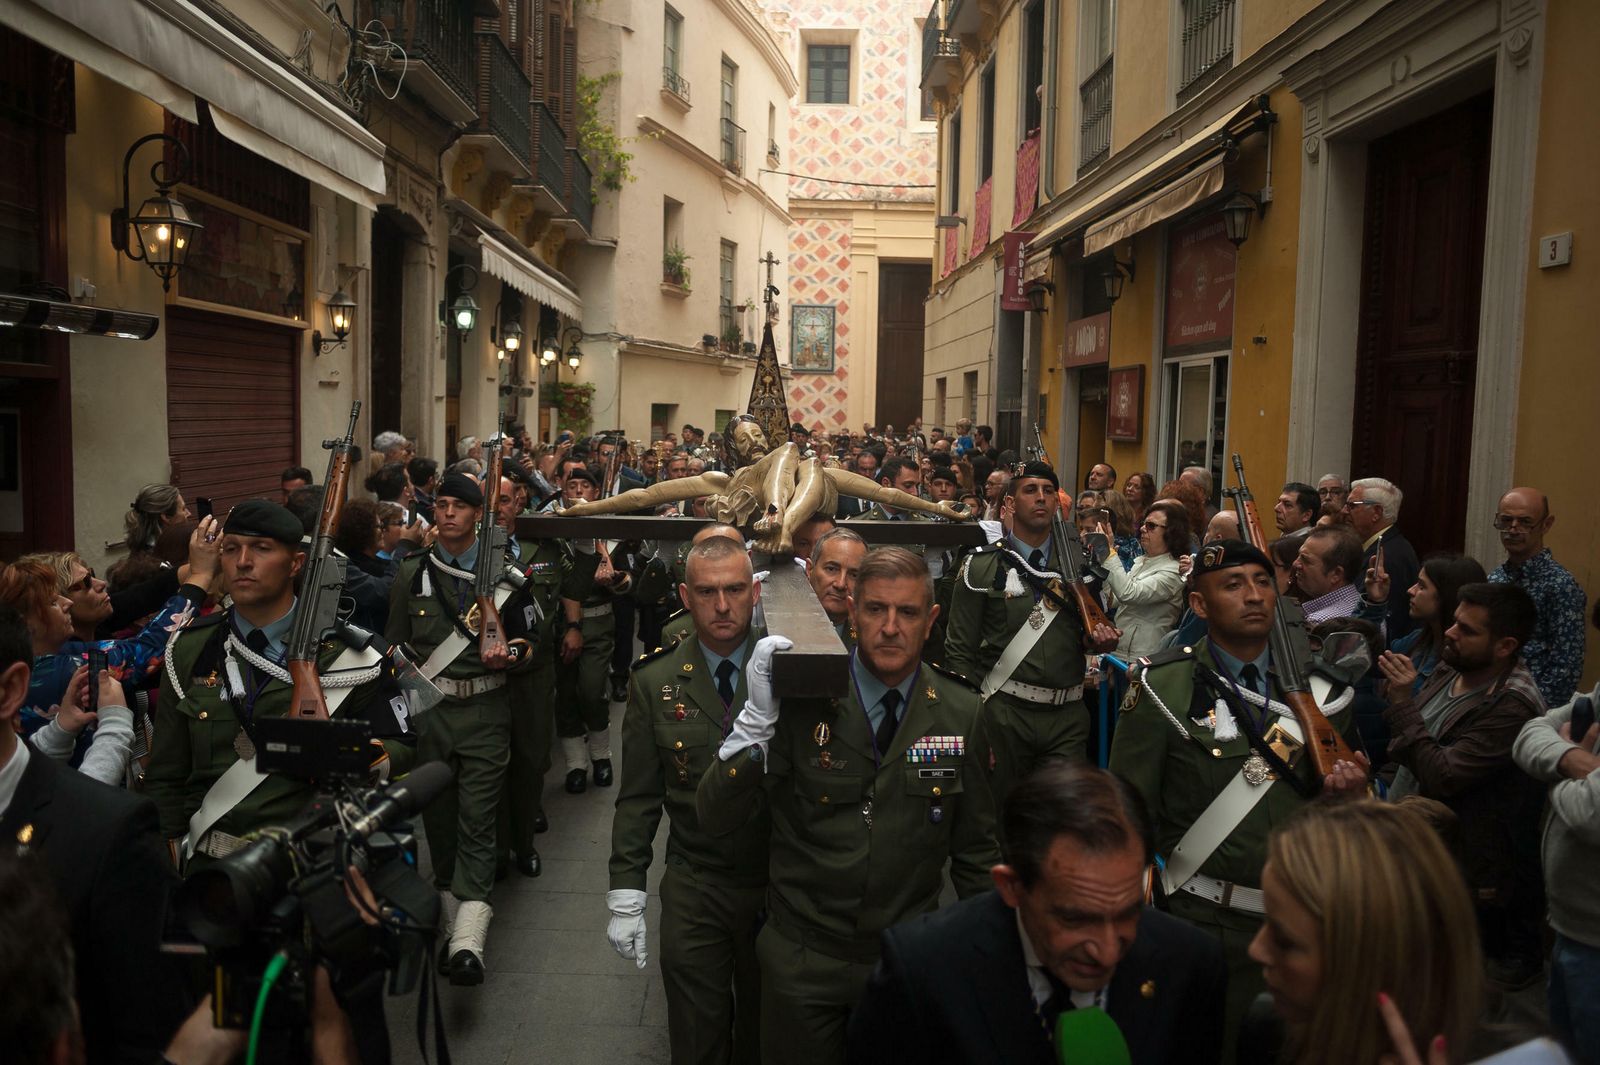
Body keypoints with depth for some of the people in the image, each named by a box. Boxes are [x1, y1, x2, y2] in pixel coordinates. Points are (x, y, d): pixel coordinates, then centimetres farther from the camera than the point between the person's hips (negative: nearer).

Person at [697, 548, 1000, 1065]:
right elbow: (716, 820, -17)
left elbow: (977, 848, 4)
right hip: (801, 958, -1)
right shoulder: (802, 698, -13)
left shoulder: (963, 713, -7)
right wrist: (758, 718, -30)